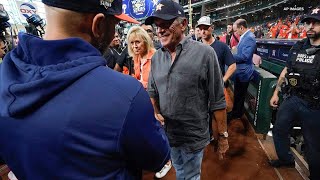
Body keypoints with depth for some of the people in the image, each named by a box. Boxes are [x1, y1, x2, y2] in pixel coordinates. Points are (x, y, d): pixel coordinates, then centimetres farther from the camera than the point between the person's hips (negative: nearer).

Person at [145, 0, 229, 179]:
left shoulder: (204, 53, -17)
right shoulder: (156, 57, -1)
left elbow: (217, 101, -13)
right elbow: (152, 92, 10)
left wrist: (223, 135, -8)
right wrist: (156, 113, -6)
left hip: (194, 136, -5)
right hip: (167, 132, 5)